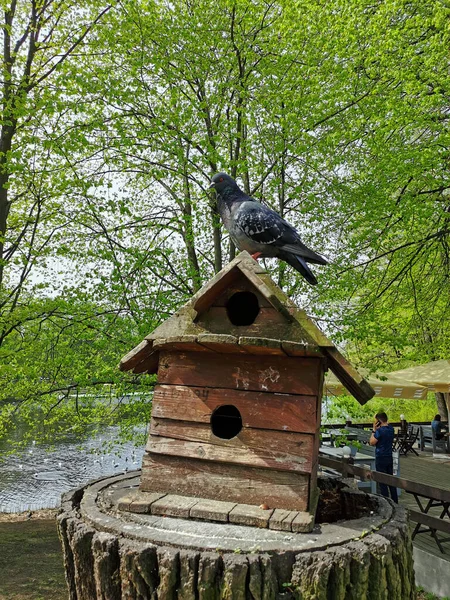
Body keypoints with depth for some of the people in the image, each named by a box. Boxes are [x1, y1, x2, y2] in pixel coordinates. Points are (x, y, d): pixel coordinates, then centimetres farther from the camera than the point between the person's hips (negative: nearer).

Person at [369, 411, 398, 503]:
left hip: (381, 459, -8)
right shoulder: (391, 429, 4)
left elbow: (372, 442, -16)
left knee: (382, 482, 0)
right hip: (389, 457, 8)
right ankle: (395, 502, 22)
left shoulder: (379, 431, -20)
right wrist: (377, 429, 5)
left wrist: (374, 430, -12)